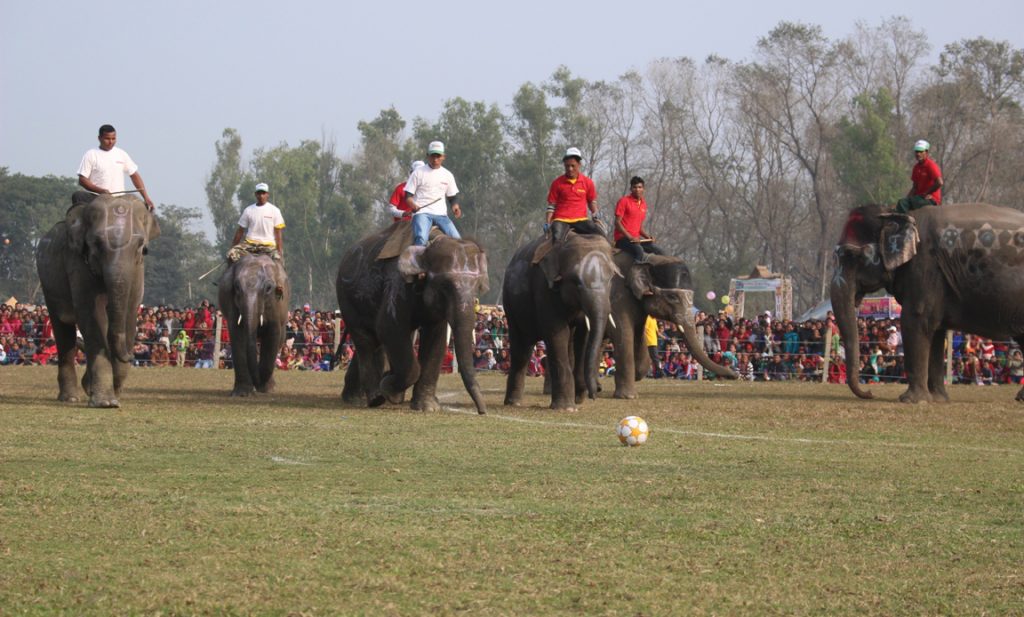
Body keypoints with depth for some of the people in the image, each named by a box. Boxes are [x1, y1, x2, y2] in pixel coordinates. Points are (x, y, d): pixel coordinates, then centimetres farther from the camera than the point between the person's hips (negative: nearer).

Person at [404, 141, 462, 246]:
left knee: (456, 238, -16)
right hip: (422, 213, -4)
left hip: (441, 214, 4)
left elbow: (453, 196, 24)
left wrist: (455, 206, 1)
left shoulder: (447, 175, 17)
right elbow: (408, 196, 4)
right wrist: (413, 205, -19)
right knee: (421, 239, -32)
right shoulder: (418, 173, 7)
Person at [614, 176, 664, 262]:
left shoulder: (643, 203, 17)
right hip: (623, 237, -7)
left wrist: (647, 236, 3)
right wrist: (630, 237, -18)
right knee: (639, 251, -36)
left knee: (660, 253, -6)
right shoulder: (624, 201, -3)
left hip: (637, 238, 7)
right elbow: (617, 223, -9)